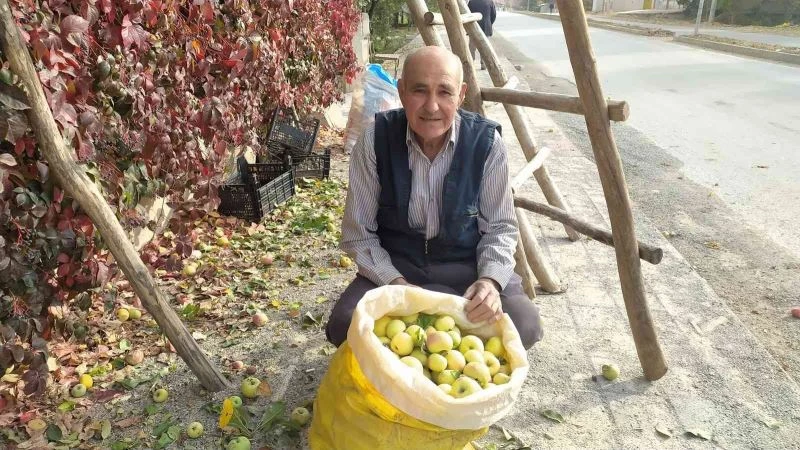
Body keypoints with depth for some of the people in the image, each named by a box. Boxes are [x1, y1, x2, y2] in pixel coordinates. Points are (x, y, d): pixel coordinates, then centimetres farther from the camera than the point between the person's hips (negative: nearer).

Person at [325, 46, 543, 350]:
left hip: (467, 266, 1)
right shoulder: (375, 140, -14)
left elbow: (499, 227, -4)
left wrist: (490, 280, -23)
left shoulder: (486, 142, -13)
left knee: (524, 323, -24)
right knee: (344, 325, -26)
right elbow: (357, 233, -7)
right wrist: (396, 283, -22)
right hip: (394, 267, 0)